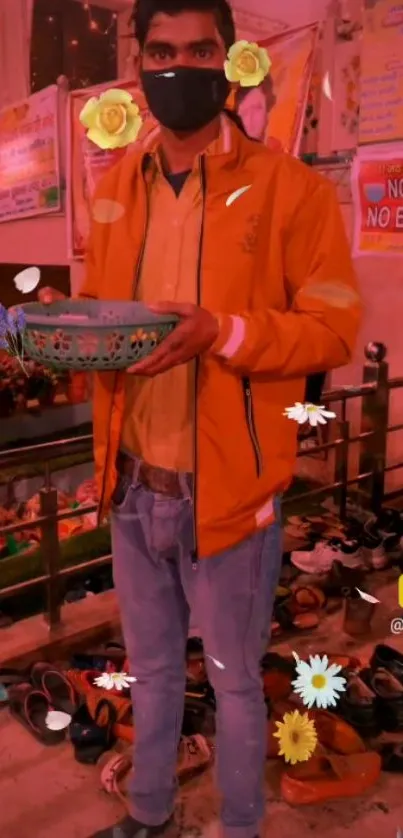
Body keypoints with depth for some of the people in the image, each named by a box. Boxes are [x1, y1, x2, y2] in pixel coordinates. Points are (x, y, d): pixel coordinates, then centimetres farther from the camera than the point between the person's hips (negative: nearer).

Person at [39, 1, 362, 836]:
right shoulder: (117, 187, 8)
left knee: (235, 682, 16)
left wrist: (224, 332, -25)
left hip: (227, 487, -4)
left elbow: (334, 329, -10)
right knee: (151, 669, 24)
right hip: (133, 485, 5)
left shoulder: (289, 187, -8)